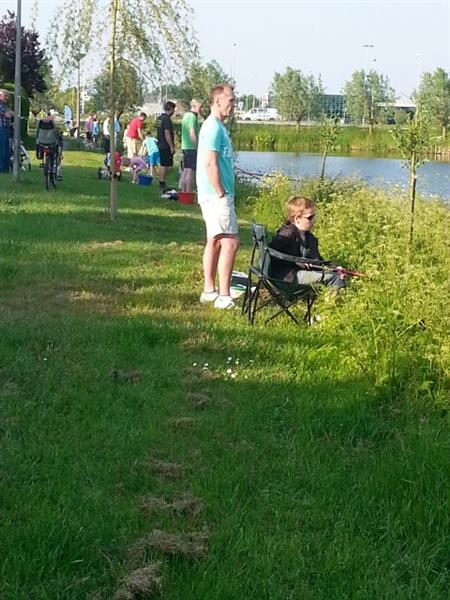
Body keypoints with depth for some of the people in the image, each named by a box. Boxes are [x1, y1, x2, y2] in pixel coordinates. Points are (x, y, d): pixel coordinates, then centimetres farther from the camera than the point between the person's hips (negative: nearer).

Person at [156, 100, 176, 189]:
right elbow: (167, 133, -21)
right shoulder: (167, 119, -16)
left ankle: (161, 183, 19)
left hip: (160, 145, 10)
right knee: (164, 165, -6)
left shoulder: (159, 118, 13)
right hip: (166, 146, -10)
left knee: (162, 165, 15)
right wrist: (172, 146, -19)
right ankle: (162, 183, -6)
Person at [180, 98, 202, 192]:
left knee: (185, 170, 13)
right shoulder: (192, 117, -14)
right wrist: (198, 147, -16)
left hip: (185, 146, 10)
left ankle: (183, 192, 17)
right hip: (192, 148, -10)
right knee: (190, 171, -6)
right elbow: (192, 134, -20)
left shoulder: (186, 115, 16)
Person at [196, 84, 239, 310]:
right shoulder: (214, 127, -15)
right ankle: (223, 297, -11)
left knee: (215, 242, 13)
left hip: (217, 195, 11)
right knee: (230, 242, -11)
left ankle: (209, 291, 19)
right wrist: (222, 194, -18)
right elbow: (210, 164, -21)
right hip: (216, 195, -11)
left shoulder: (217, 126, 16)